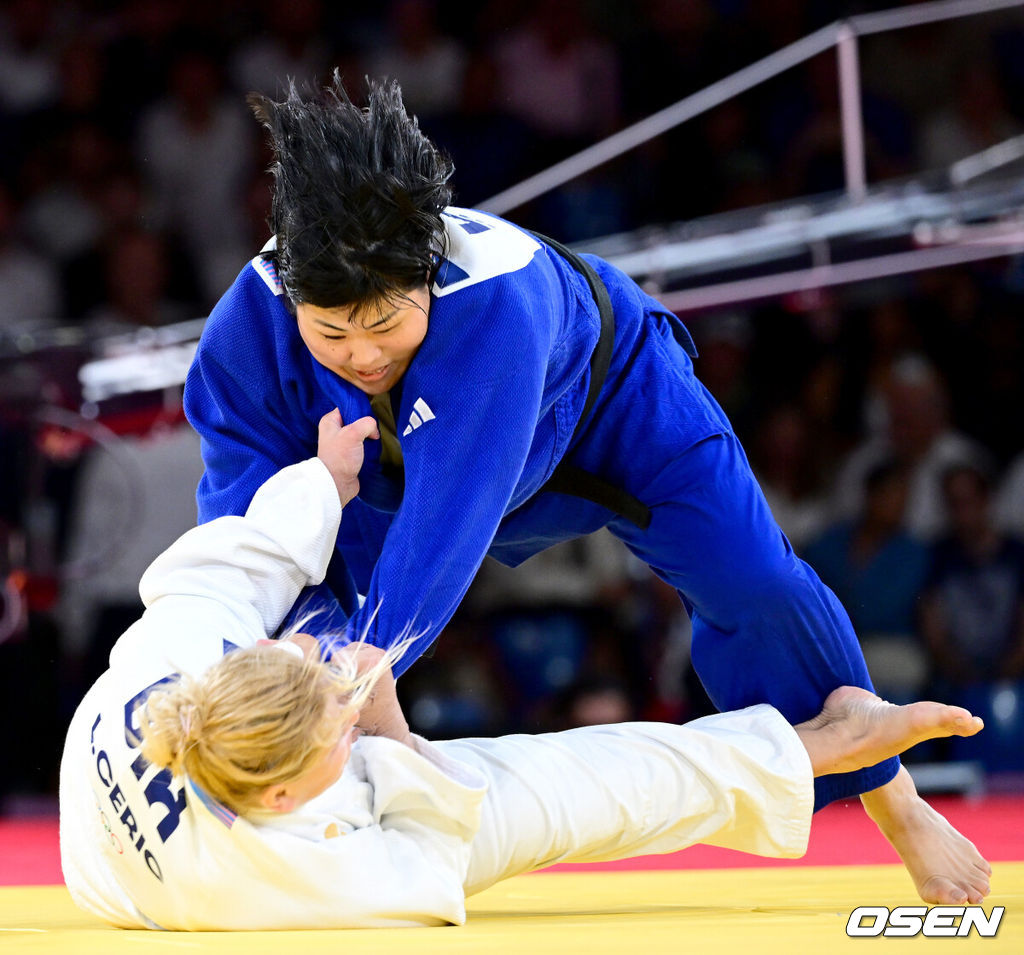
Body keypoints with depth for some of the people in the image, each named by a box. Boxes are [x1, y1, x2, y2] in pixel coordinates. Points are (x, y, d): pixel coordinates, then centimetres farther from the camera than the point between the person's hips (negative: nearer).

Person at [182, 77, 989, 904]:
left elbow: (445, 522, -54)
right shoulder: (249, 329, -36)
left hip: (606, 395, -4)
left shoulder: (496, 299, -50)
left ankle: (897, 808, 10)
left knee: (756, 591, -12)